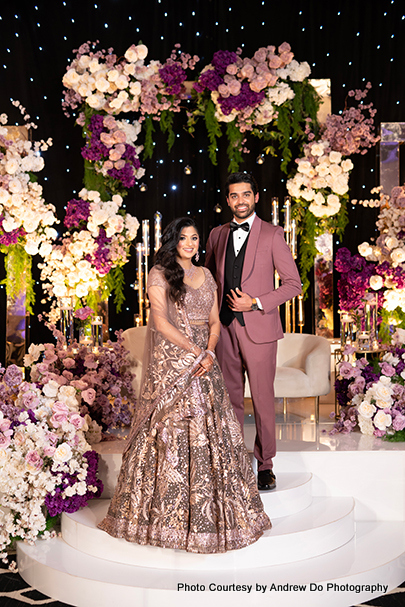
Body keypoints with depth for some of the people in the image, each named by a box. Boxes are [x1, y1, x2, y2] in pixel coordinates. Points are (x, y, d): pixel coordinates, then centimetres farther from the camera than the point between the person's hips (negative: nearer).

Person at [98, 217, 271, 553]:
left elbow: (215, 321, 12)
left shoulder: (206, 275, 15)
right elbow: (161, 322, -10)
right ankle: (167, 511, 8)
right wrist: (194, 350, -13)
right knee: (171, 433, -4)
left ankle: (210, 509, 15)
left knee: (210, 431, 4)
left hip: (204, 361, 5)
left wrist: (210, 352, -6)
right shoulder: (160, 274, -1)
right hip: (171, 361, -5)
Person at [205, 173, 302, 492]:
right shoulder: (217, 235, 10)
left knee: (263, 399, 2)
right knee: (230, 398, 11)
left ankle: (265, 464, 18)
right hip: (225, 328, 4)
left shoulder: (272, 234, -3)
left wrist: (255, 303, -13)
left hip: (259, 328, -4)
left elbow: (294, 283, -4)